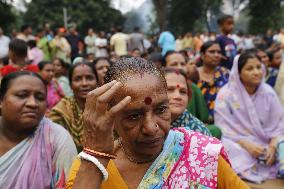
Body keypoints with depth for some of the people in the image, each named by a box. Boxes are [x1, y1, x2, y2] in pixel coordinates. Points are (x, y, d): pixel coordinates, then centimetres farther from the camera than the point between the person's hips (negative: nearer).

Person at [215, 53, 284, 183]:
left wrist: (273, 146, -17)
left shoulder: (268, 92, 2)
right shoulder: (226, 94, -10)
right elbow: (223, 128, -12)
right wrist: (246, 145, -24)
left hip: (266, 144, 3)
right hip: (238, 145, -3)